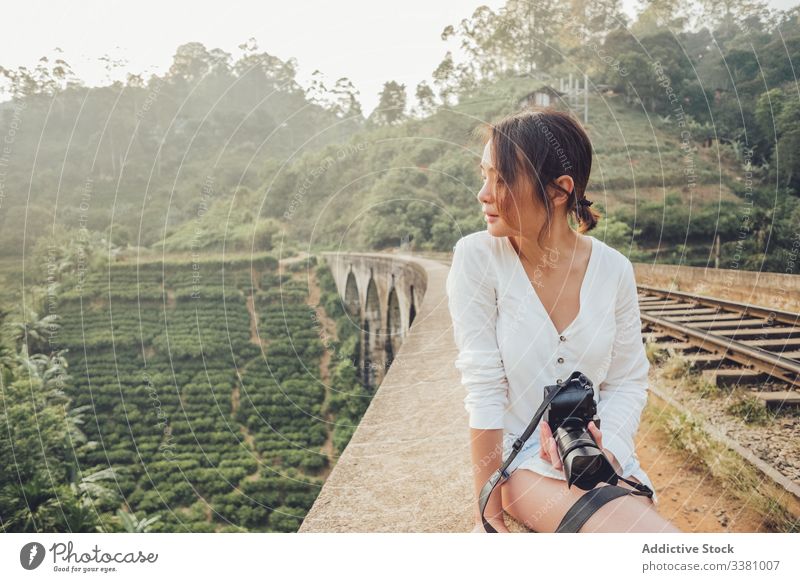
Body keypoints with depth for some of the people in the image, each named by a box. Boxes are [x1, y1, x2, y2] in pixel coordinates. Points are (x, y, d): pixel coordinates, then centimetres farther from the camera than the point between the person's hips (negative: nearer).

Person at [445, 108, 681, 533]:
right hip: (521, 462, -4)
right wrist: (490, 518, -16)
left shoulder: (613, 269, -6)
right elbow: (484, 390, -17)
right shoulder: (477, 258, -15)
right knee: (657, 535, -24)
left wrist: (606, 449, -17)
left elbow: (628, 382, 2)